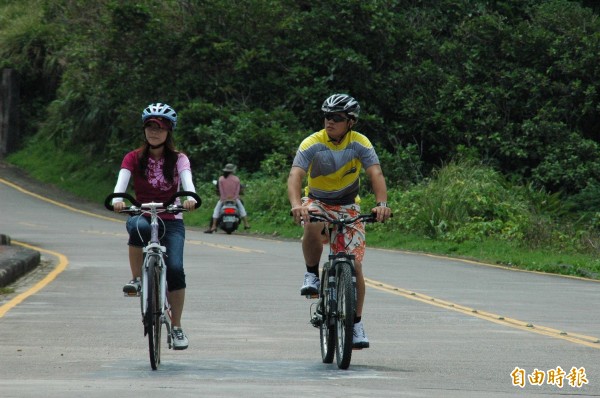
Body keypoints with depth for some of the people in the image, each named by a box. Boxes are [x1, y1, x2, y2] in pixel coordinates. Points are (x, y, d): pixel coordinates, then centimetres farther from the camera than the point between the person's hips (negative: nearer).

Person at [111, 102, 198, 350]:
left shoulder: (178, 159, 2)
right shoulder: (134, 158, 3)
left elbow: (187, 180, -18)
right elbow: (122, 180, -15)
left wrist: (190, 197, -41)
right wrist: (117, 198, -38)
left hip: (171, 221, 0)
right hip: (143, 215, 0)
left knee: (175, 269, -20)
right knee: (138, 227, -39)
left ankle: (177, 327, -7)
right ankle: (136, 280, -25)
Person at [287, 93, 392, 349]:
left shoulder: (360, 144, -15)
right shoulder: (312, 144, -18)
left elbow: (376, 175, -26)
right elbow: (295, 176, -30)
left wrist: (382, 204, -45)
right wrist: (296, 204, -50)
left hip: (348, 206, 1)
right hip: (318, 202, -1)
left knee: (354, 264, -8)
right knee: (313, 225, -38)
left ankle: (357, 324, 6)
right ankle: (312, 275, -15)